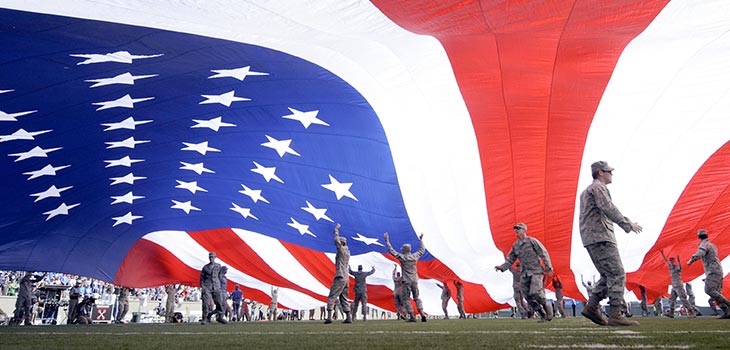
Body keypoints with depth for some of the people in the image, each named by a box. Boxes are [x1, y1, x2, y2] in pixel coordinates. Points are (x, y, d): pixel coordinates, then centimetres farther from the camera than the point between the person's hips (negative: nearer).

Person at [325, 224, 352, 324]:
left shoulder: (342, 250, -8)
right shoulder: (347, 251, 16)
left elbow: (337, 240, -21)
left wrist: (336, 230, -6)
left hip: (340, 277, -9)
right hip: (346, 278, 9)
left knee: (331, 297, -8)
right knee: (343, 298, 13)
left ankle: (329, 317, -15)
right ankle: (348, 318, 11)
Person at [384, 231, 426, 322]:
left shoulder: (402, 257, -9)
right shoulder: (415, 256, 3)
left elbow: (391, 250, -6)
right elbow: (422, 250, 21)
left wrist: (387, 240, 0)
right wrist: (421, 240, 33)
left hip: (406, 281, -5)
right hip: (415, 281, 5)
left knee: (406, 299, 2)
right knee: (417, 298, 13)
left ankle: (412, 317, -4)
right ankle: (422, 314, -2)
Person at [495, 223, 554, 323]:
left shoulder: (532, 241, -3)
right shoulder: (515, 246, 12)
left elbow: (544, 254, -2)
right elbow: (510, 260, 11)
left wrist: (549, 268, -7)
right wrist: (502, 267, -7)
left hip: (536, 271, -6)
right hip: (525, 273, 6)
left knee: (535, 292, -22)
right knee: (528, 297, 0)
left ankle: (547, 307, 5)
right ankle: (543, 315, 14)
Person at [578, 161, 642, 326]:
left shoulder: (587, 191, 27)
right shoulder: (598, 187, -5)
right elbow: (608, 209, -18)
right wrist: (628, 225, -15)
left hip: (591, 240, 10)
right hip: (601, 237, -10)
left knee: (608, 276, 12)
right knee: (617, 275, -10)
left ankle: (591, 307, 3)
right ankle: (615, 316, -12)